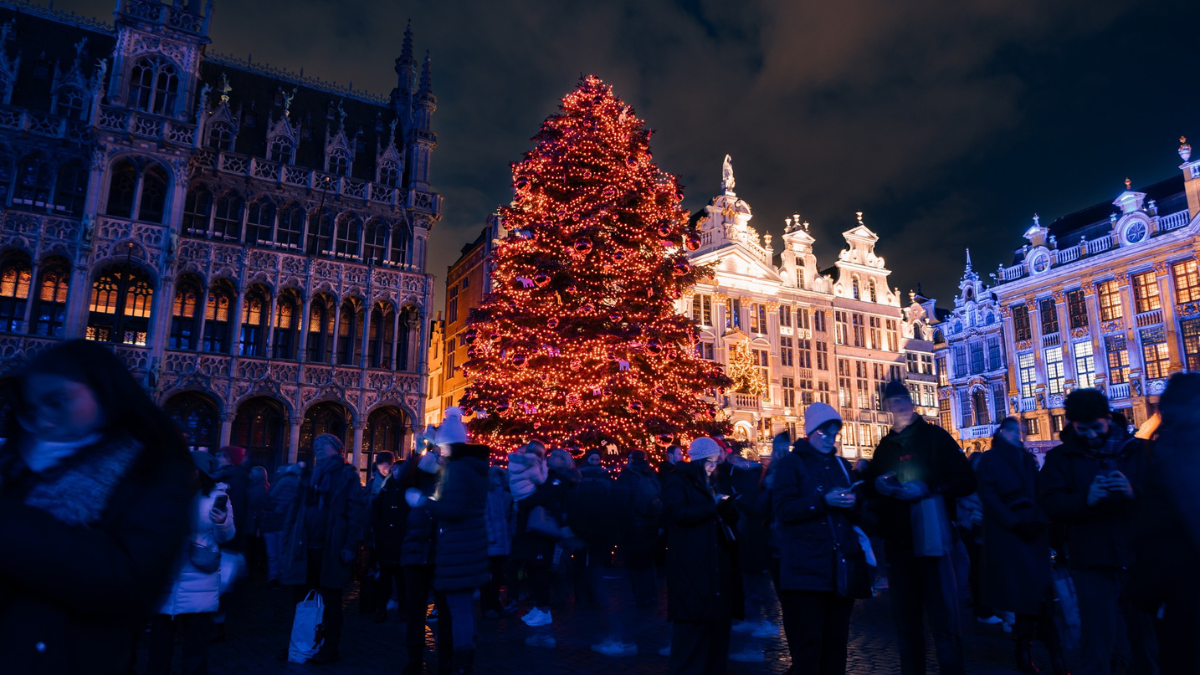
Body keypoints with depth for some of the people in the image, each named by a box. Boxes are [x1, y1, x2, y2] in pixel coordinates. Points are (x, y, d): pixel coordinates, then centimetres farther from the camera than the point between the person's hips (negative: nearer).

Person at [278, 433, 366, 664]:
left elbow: (356, 512, -9)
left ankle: (330, 648, 13)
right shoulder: (309, 477, 16)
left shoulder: (347, 476, -1)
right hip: (305, 548, 5)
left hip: (331, 549, -5)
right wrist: (288, 539, 3)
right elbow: (294, 510, 14)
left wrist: (351, 546, -17)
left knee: (330, 600, 4)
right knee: (302, 598, 12)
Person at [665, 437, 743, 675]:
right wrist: (713, 505, -13)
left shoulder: (713, 484, 21)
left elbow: (732, 519, 16)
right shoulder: (678, 483, 0)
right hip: (691, 568, -7)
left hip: (718, 568, 7)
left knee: (717, 624, 6)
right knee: (692, 627, -8)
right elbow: (677, 512, -18)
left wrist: (726, 506, -6)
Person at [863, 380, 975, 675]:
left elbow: (966, 481, -7)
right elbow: (869, 487, 21)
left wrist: (928, 488, -20)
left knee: (944, 622, -1)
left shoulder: (935, 437, -1)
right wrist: (876, 484, -2)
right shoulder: (884, 447, 13)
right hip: (897, 545, 5)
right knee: (906, 623, 14)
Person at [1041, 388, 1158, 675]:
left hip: (1139, 558, 2)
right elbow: (1052, 504, -6)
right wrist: (1086, 499, -25)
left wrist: (1134, 492, -22)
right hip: (1093, 564, -2)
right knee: (1098, 643, -3)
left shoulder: (1137, 450, 9)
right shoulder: (1060, 458, 4)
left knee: (1146, 637, 15)